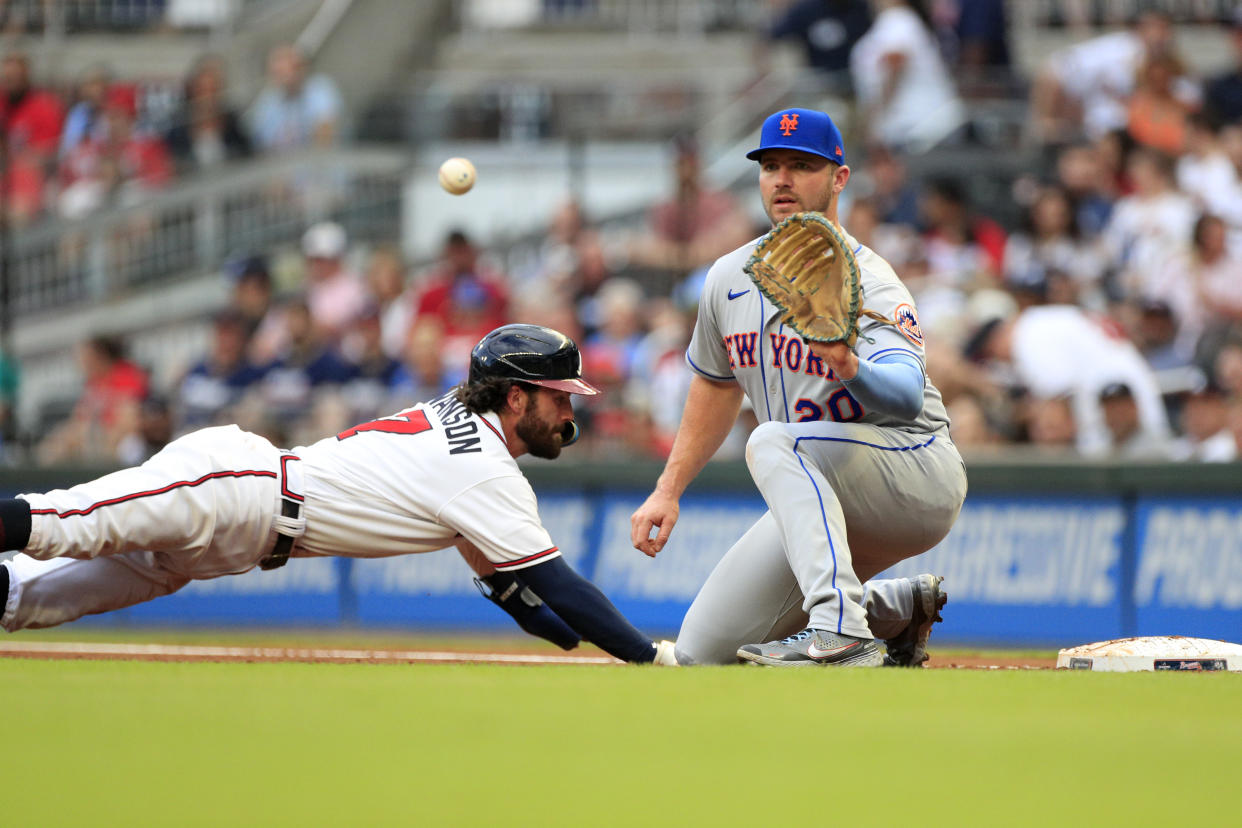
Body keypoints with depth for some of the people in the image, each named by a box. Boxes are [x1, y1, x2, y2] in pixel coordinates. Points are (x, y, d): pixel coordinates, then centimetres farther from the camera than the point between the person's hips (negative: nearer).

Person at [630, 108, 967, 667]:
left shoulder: (867, 285, -20)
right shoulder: (729, 279, 3)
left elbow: (907, 396, -38)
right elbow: (717, 385, 21)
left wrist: (851, 368, -60)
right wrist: (668, 491, 16)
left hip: (919, 484, -8)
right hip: (824, 501, 8)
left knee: (772, 442, -34)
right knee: (702, 652, 4)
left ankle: (842, 630, -42)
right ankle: (896, 607, 18)